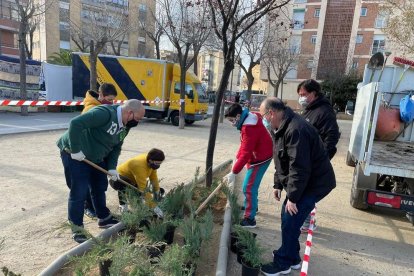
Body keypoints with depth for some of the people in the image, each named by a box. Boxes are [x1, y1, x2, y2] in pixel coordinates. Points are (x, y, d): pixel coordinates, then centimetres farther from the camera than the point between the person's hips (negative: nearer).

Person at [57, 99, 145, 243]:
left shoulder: (123, 125, 0)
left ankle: (104, 219, 34)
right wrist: (75, 150, -31)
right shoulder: (105, 113, -30)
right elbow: (76, 123, -36)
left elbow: (116, 147, 6)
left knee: (100, 187, 17)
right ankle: (77, 230, 12)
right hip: (74, 154, -9)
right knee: (79, 192, -4)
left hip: (95, 157, 9)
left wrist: (112, 167, -7)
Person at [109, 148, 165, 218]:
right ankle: (123, 207, -21)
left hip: (131, 179, 7)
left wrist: (157, 192, -12)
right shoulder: (140, 166, -39)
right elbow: (143, 189, -40)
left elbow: (154, 178, -5)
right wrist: (154, 207, -40)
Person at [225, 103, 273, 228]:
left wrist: (234, 172, -28)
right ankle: (251, 206, 44)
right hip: (258, 156, 10)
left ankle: (249, 219, 1)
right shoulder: (247, 120, 2)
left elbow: (246, 154, -31)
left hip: (260, 159, -10)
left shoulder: (249, 128, -30)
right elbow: (244, 145, 11)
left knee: (249, 187, -8)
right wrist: (237, 157, 4)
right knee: (251, 185, 24)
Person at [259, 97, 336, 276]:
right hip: (302, 182, 10)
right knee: (287, 218, 15)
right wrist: (278, 185, 15)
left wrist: (292, 197, -23)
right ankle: (292, 257, 32)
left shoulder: (296, 130, -28)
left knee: (290, 222, -4)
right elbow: (281, 161, 14)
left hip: (314, 183, -10)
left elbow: (299, 168, -29)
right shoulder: (282, 128, 7)